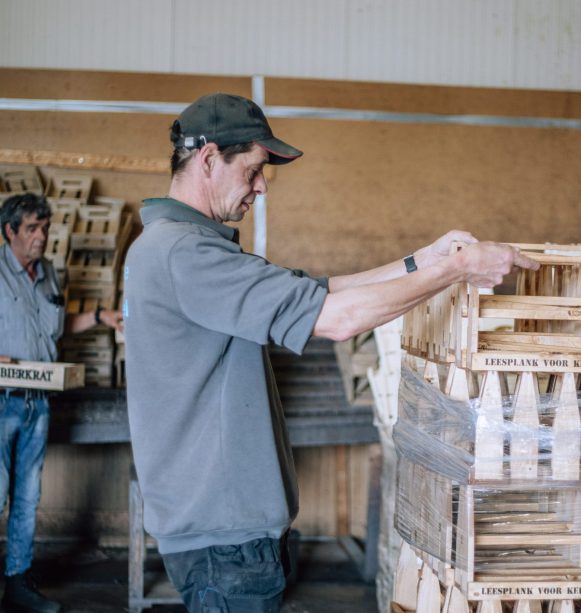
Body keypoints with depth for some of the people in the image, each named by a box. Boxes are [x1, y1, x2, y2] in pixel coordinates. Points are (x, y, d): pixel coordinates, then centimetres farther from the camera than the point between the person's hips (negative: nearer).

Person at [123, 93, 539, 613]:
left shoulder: (181, 243, 13)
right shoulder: (179, 251, -21)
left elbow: (310, 294, 10)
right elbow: (335, 317, -25)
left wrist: (421, 261, 3)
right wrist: (457, 269, -15)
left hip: (229, 515, 10)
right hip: (221, 531, -10)